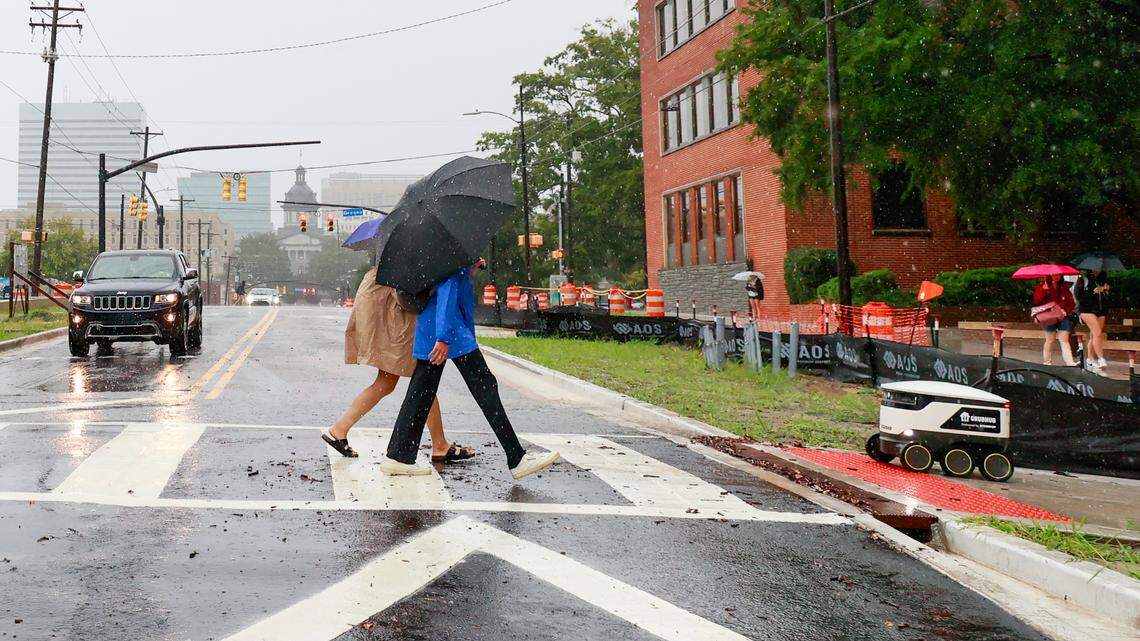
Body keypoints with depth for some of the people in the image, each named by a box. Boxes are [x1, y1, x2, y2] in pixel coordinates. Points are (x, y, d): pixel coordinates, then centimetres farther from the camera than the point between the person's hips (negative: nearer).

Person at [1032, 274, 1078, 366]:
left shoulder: (1064, 287, 13)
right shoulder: (1042, 286, 4)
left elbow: (1071, 303, 13)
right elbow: (1036, 301, -9)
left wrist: (1066, 310, -5)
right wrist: (1043, 290, -19)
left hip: (1063, 317, 2)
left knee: (1064, 340, -5)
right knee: (1050, 340, 1)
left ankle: (1070, 362, -13)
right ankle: (1047, 361, 11)